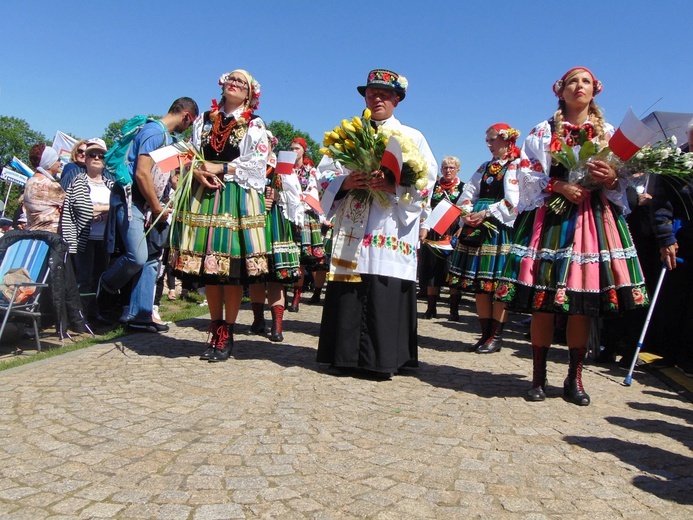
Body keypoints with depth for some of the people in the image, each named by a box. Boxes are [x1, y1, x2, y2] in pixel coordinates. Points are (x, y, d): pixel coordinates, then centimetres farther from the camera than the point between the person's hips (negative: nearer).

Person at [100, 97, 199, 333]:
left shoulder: (167, 137, 18)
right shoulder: (154, 132, -12)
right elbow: (142, 174, -20)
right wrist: (158, 209, -13)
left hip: (146, 205, 10)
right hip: (130, 201, -10)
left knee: (151, 259, 5)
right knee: (138, 256, -18)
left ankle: (140, 315, 8)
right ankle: (107, 286, 10)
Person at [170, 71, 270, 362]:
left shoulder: (254, 125, 8)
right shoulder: (204, 120, 19)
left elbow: (257, 163, -4)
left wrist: (221, 168, -12)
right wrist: (197, 172, -8)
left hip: (238, 198, -3)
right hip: (204, 194, 4)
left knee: (233, 266, -7)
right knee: (208, 264, 3)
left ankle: (227, 332, 3)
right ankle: (215, 328, 15)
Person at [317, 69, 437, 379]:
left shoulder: (412, 137, 12)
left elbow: (426, 181, 2)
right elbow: (325, 172, 13)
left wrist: (393, 187, -16)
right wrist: (344, 182, -9)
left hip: (392, 229, -2)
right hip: (352, 227, 2)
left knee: (387, 292, -7)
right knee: (348, 291, -1)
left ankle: (383, 359, 1)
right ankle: (347, 355, 9)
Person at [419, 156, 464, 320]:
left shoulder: (463, 187, 7)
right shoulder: (434, 186, 12)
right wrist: (425, 228, -4)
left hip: (453, 233, -2)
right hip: (434, 232, 2)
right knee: (431, 269, 3)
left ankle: (454, 309, 3)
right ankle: (431, 308, 11)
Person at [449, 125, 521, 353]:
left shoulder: (517, 166, -1)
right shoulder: (485, 167, 21)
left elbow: (513, 201, -13)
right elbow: (468, 195, 15)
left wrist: (486, 213, -16)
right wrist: (467, 214, -3)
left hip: (500, 230, -7)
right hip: (477, 229, 7)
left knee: (497, 283, -6)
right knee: (479, 284, 5)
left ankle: (496, 336, 1)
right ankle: (486, 334, 12)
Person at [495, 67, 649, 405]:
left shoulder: (608, 132, 16)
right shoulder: (544, 130, 11)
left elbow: (623, 179, 10)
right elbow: (528, 173, 1)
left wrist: (611, 179, -13)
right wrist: (560, 186, -13)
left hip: (593, 218, 2)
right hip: (549, 215, -1)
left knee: (583, 304, 0)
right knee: (542, 300, -5)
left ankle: (574, 378, 12)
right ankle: (539, 376, 6)